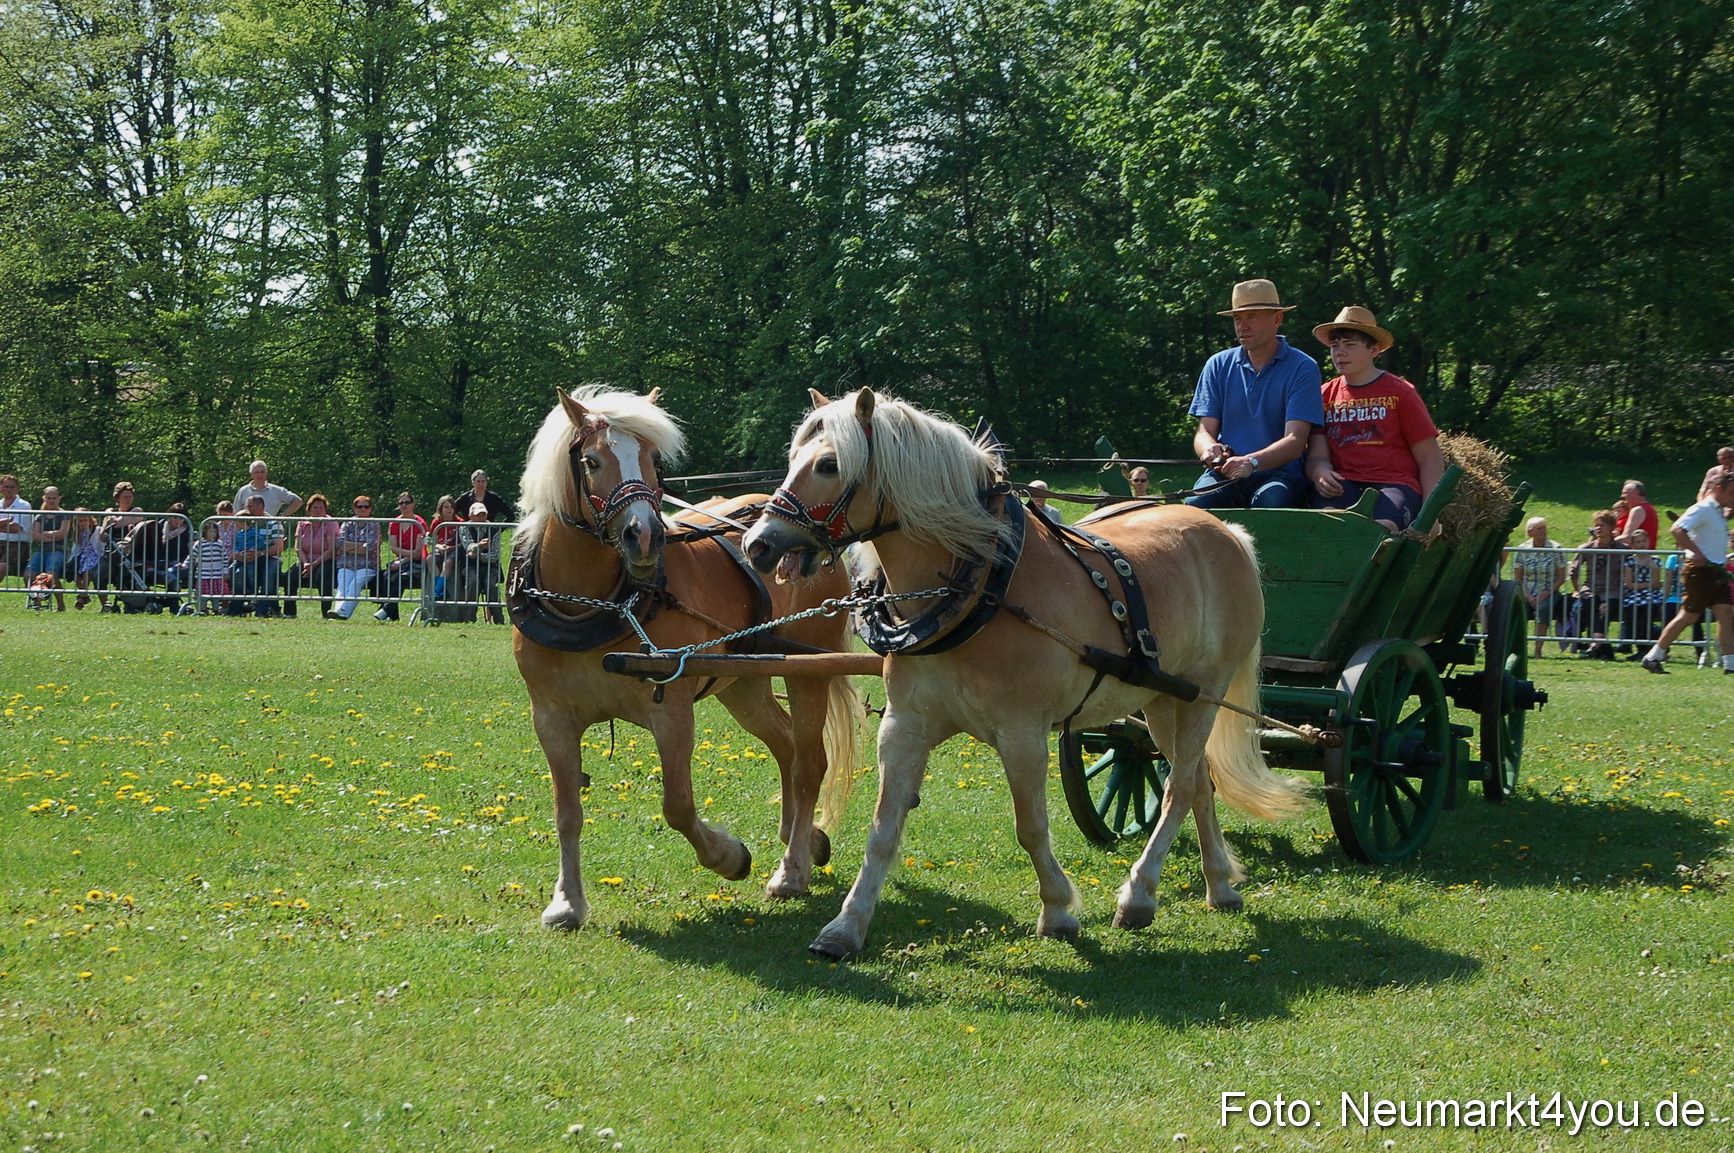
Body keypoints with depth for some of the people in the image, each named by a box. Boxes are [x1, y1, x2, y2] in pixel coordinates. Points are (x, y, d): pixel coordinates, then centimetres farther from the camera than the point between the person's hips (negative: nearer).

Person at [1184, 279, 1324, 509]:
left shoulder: (1302, 368, 0)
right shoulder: (1218, 365, 12)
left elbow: (1295, 441, -10)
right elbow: (1204, 432, 9)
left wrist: (1252, 462, -30)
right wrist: (1209, 448, -19)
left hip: (1279, 472, -2)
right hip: (1225, 473, 2)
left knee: (1268, 502, -38)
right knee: (1196, 503, -32)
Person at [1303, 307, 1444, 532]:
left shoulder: (1400, 392, 11)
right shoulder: (1326, 395, 19)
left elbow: (1430, 457, 8)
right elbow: (1317, 455, 12)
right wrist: (1320, 473, -15)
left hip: (1395, 484, -2)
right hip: (1343, 485, 2)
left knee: (1382, 527, -36)